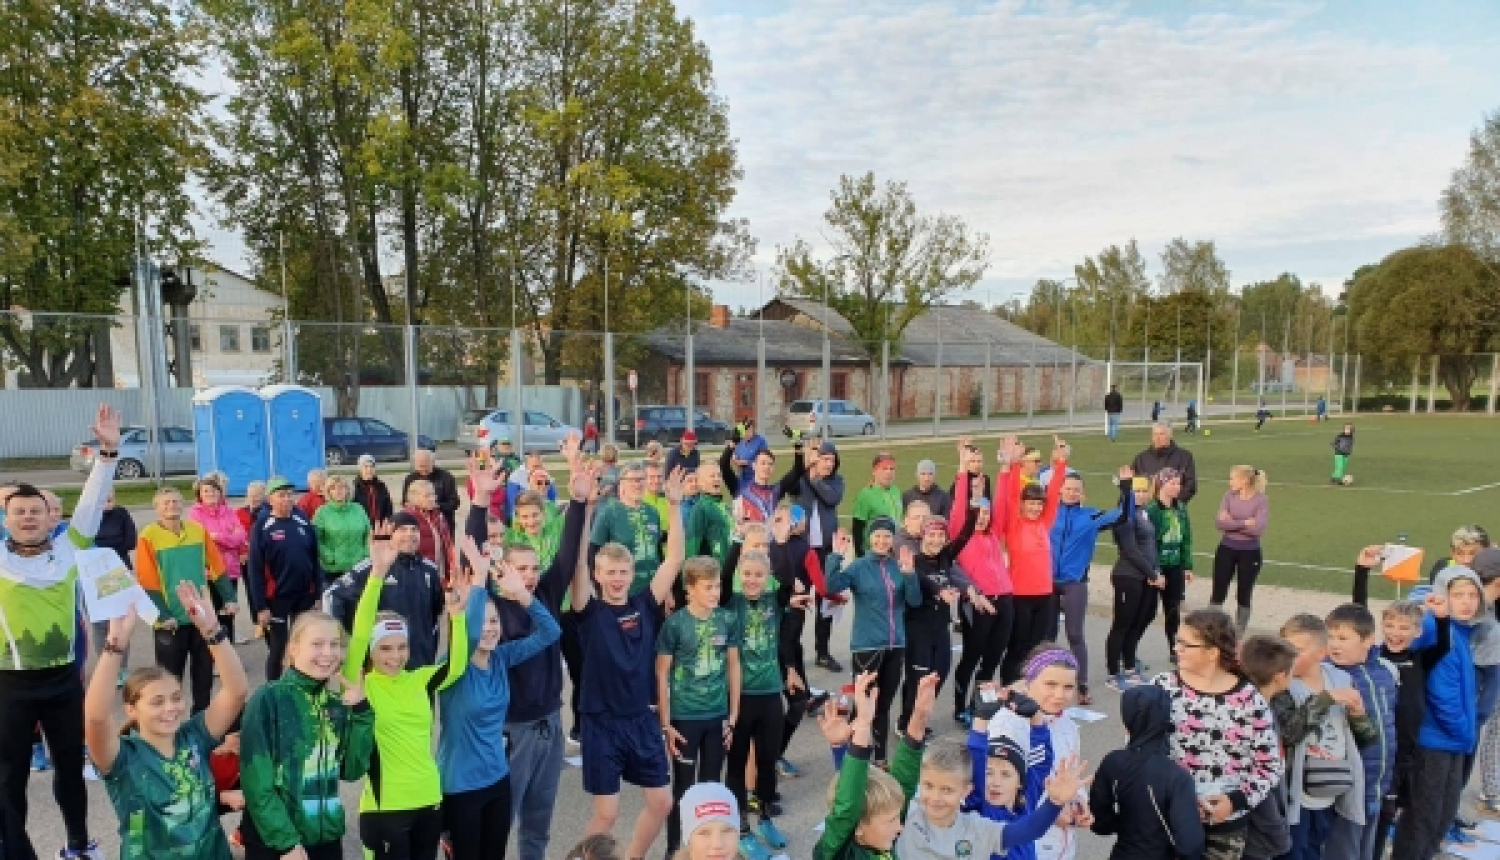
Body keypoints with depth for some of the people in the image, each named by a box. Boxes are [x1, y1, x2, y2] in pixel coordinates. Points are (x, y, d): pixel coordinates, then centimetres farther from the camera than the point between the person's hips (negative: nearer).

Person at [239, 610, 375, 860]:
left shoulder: (339, 703, 3)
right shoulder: (268, 699, -12)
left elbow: (352, 770, 1)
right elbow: (257, 782, -14)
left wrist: (361, 712, -8)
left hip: (328, 839, 5)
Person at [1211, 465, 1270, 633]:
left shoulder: (1261, 500, -11)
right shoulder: (1229, 495, -1)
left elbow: (1258, 528, -20)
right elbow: (1219, 522, -10)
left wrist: (1232, 523, -15)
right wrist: (1244, 523, -18)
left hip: (1250, 552, -2)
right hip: (1226, 549, 2)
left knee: (1244, 595, 8)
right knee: (1218, 593, 3)